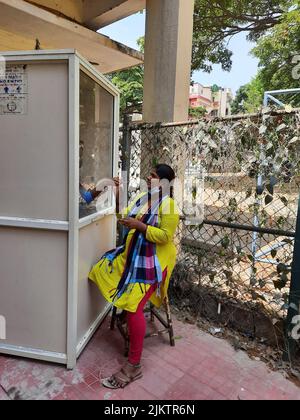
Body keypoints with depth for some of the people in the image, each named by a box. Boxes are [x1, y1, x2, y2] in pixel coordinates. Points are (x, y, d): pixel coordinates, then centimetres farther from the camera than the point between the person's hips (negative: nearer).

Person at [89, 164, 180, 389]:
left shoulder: (168, 204, -15)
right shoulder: (142, 198, 10)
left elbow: (164, 236, -20)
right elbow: (124, 216, 9)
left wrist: (138, 225, -22)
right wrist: (118, 195, -1)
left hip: (153, 261, -9)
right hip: (132, 254, 9)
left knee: (133, 306, -15)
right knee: (101, 270, 18)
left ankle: (134, 366, -2)